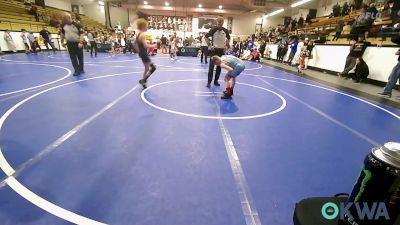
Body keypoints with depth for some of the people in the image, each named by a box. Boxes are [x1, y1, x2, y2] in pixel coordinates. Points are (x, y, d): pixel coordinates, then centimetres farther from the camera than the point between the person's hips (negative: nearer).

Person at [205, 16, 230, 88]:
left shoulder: (225, 30, 2)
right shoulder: (213, 29, -8)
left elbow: (228, 38, 19)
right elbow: (206, 37, -2)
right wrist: (210, 45, -9)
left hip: (221, 50, 4)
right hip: (214, 50, -4)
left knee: (219, 66, 7)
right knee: (211, 66, -7)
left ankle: (216, 80, 19)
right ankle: (209, 82, -2)